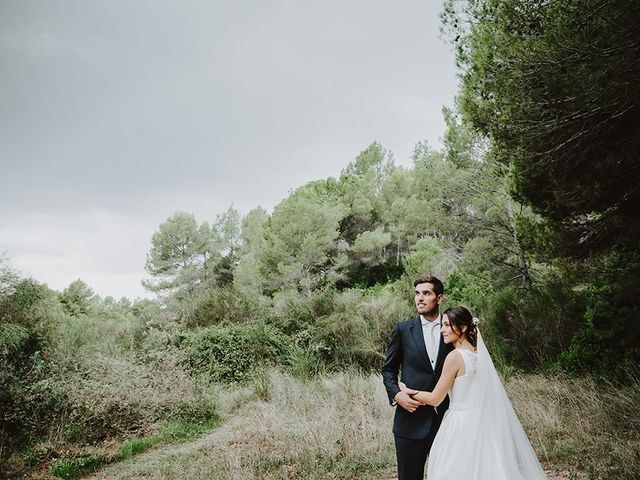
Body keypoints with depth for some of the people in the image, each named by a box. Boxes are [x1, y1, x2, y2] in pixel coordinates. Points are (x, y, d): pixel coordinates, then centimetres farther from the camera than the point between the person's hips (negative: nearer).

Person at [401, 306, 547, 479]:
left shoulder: (455, 357, -18)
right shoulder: (478, 353, 5)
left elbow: (435, 399, -11)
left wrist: (408, 391, 3)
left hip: (462, 428, -8)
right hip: (480, 425, 8)